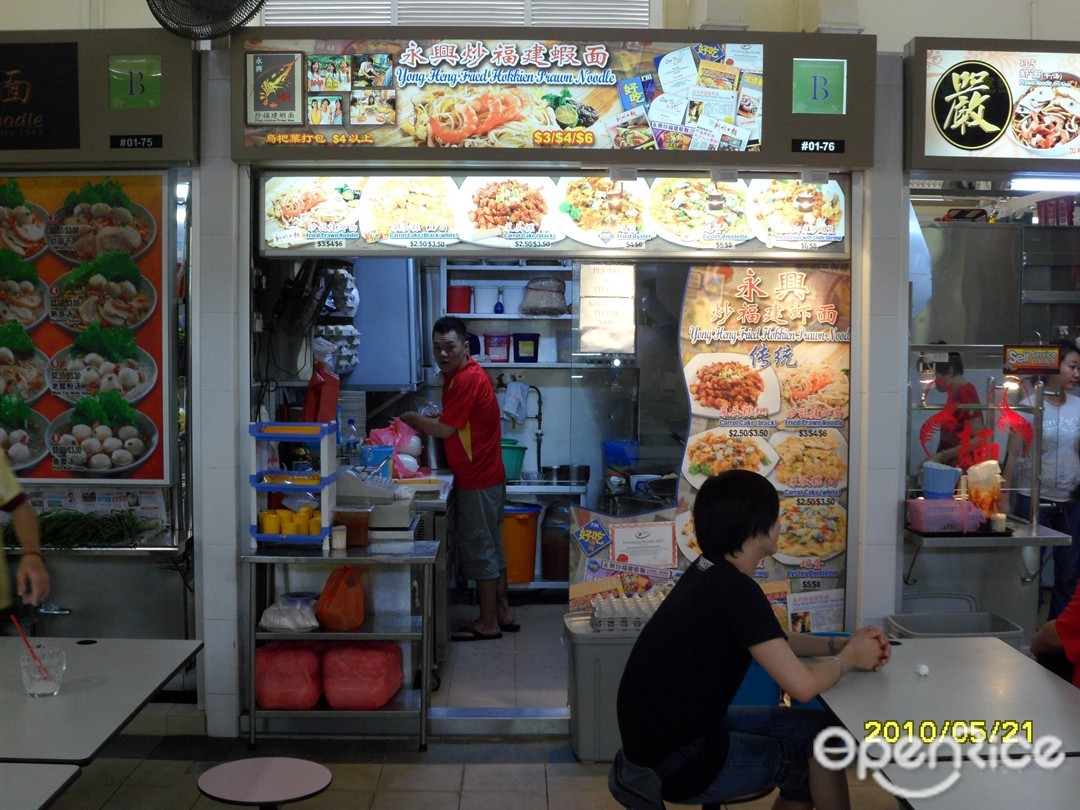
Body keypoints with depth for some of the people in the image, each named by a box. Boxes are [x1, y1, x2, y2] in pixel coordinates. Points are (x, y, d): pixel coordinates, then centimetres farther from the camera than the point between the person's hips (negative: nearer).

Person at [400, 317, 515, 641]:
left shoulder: (468, 379, -20)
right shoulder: (458, 374, 12)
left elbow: (445, 429, -18)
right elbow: (454, 421, 19)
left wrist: (411, 418, -3)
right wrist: (423, 420, 4)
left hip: (478, 481, -10)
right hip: (485, 476, 10)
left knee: (478, 548, -2)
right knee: (489, 546, 16)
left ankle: (488, 624, 6)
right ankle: (502, 613, 25)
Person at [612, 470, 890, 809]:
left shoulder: (708, 572, 5)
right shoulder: (737, 590, -23)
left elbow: (770, 642, 19)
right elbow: (802, 685, -25)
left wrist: (839, 644, 6)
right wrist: (849, 658, -5)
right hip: (676, 762, -9)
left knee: (811, 726, 15)